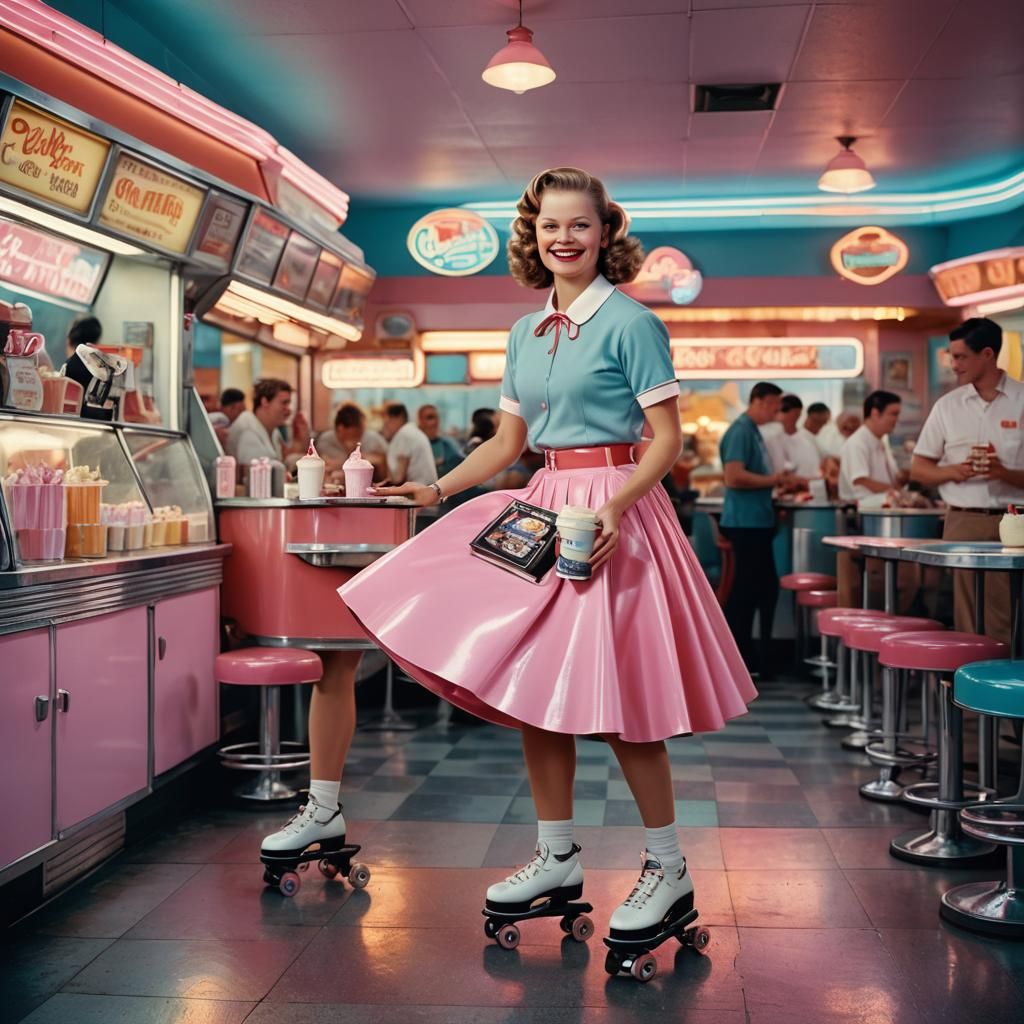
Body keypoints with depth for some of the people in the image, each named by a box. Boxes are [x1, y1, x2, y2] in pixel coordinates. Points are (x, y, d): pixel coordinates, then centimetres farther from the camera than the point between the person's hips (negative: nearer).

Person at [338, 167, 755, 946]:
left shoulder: (629, 322, -7)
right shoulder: (525, 334, 14)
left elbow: (668, 437, -10)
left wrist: (615, 506, -24)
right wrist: (439, 487, 8)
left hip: (614, 511, -7)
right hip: (542, 510, 7)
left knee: (615, 693, -6)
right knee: (530, 686, 8)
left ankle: (669, 870, 11)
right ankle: (558, 859, 22)